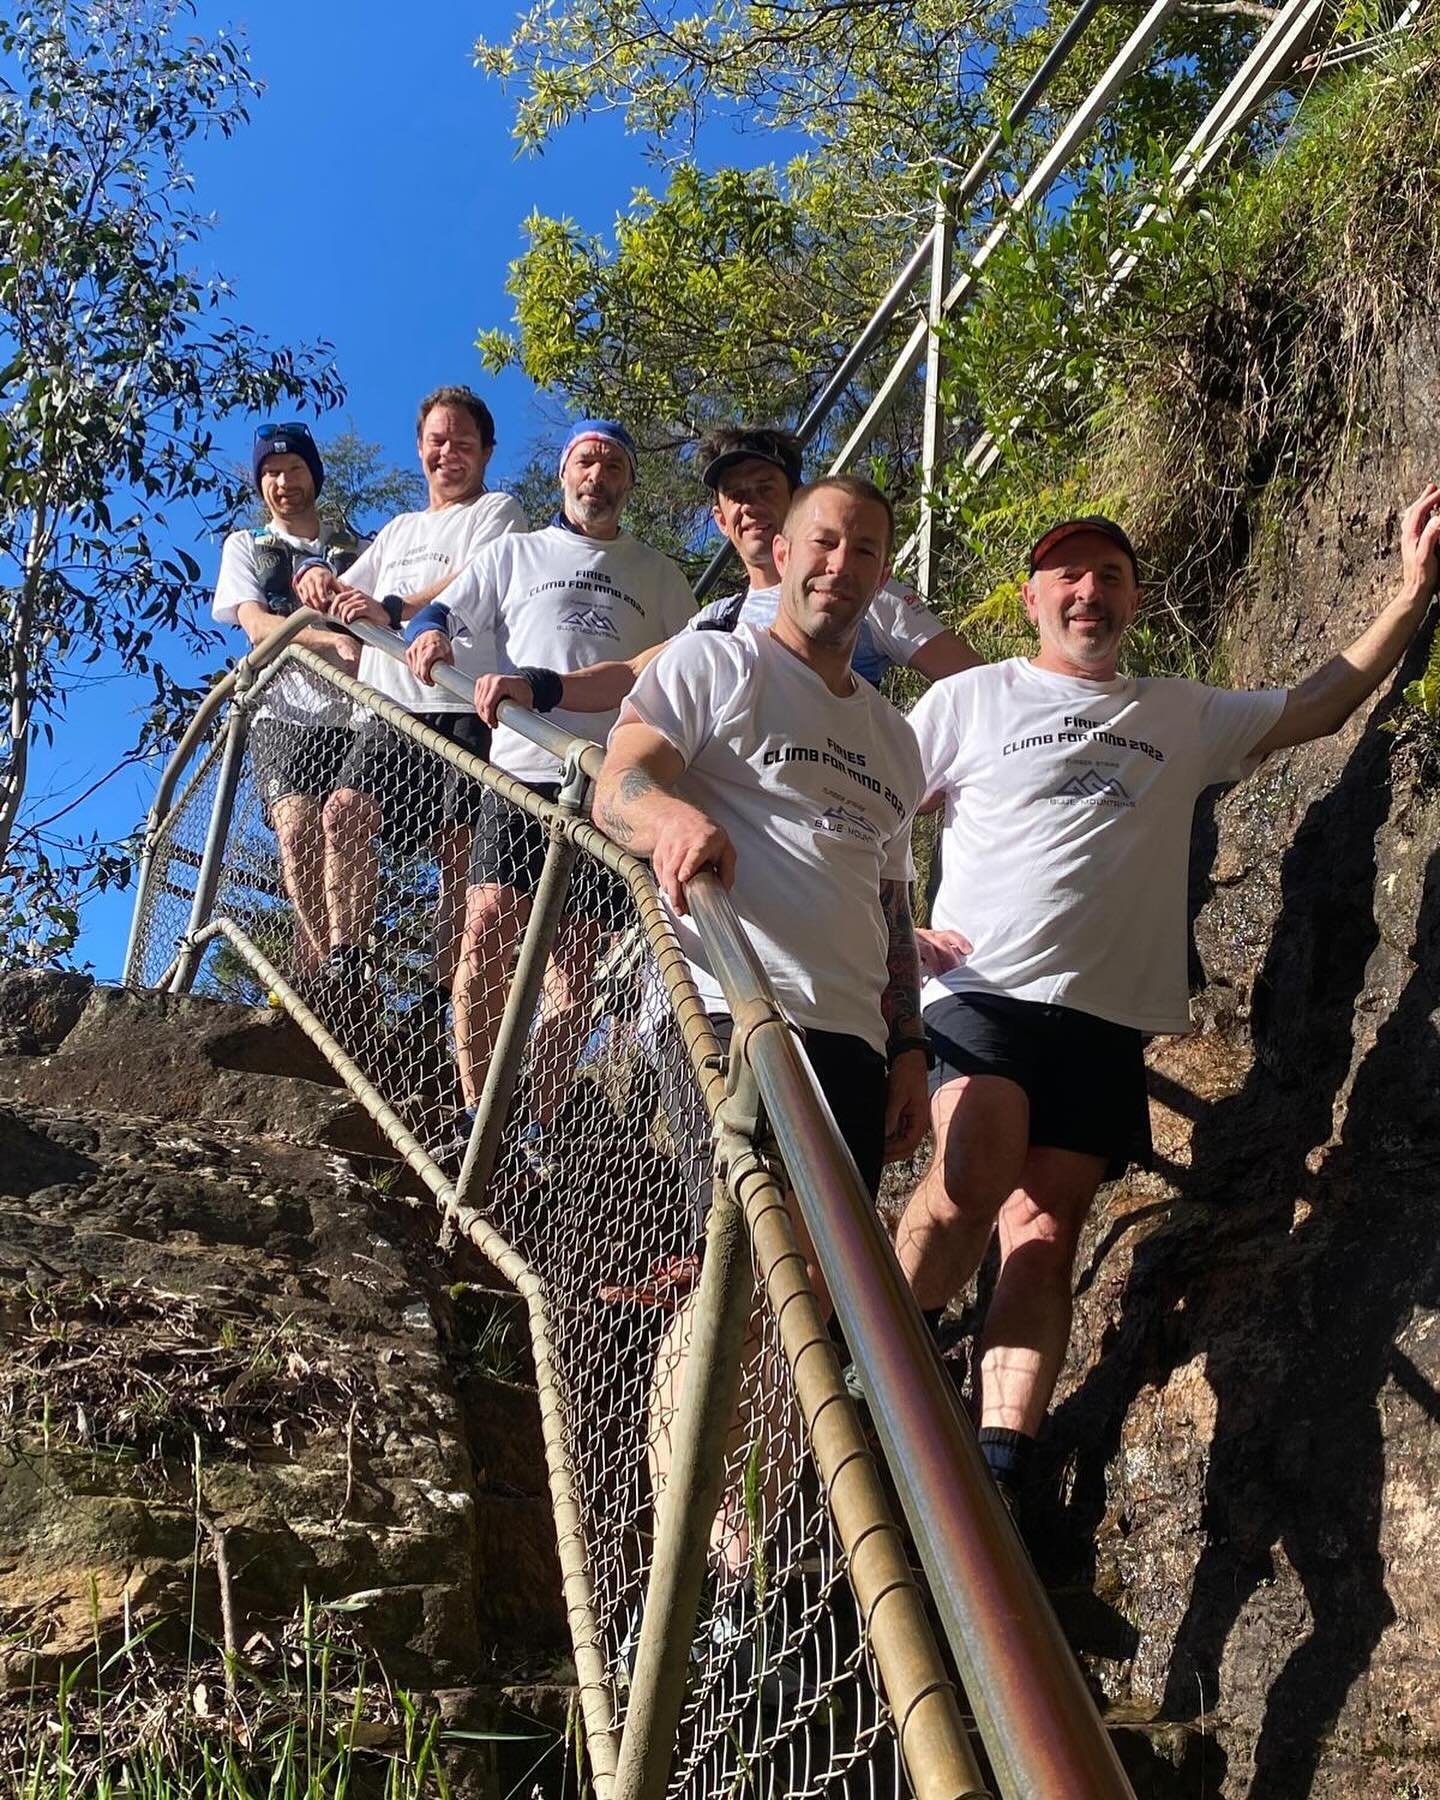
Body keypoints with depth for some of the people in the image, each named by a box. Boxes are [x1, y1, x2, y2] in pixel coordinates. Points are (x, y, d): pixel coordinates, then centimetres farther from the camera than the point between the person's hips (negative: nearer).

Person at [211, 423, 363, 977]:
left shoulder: (354, 548, 24)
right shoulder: (245, 547, 20)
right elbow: (257, 625, 2)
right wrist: (333, 639, -16)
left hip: (352, 713, 1)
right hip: (285, 712, -1)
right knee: (297, 828, -23)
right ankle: (334, 965, -25)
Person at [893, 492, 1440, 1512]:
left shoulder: (1183, 717, 21)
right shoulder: (970, 701, 10)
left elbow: (1320, 706, 22)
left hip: (1105, 1016, 3)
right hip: (983, 992, -3)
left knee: (1047, 1232, -6)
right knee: (974, 1177, -27)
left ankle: (999, 1481, -11)